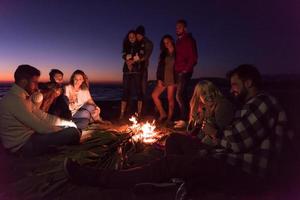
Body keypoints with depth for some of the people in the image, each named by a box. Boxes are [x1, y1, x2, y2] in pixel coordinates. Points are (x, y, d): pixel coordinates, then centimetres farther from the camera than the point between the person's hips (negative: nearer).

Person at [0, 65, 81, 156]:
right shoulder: (14, 100, -24)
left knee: (71, 127, 13)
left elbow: (44, 116, 9)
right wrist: (66, 130, -13)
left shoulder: (23, 97, 8)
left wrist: (68, 123, 2)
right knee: (72, 132, -18)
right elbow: (40, 127, -26)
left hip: (27, 137, 10)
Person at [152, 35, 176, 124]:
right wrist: (159, 79, -2)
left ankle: (169, 117, 8)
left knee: (170, 98, -4)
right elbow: (160, 66, 8)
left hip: (172, 78, -5)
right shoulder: (163, 54, 14)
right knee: (154, 95, -4)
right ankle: (162, 114, 7)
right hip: (163, 77, 5)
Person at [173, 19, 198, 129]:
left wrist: (186, 70, -15)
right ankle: (183, 118, 17)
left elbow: (193, 57, -12)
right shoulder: (179, 41, 20)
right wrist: (176, 70, 9)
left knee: (179, 95, -14)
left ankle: (184, 120, -7)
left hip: (184, 72, -8)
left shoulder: (189, 40, -4)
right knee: (182, 95, 10)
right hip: (179, 72, 8)